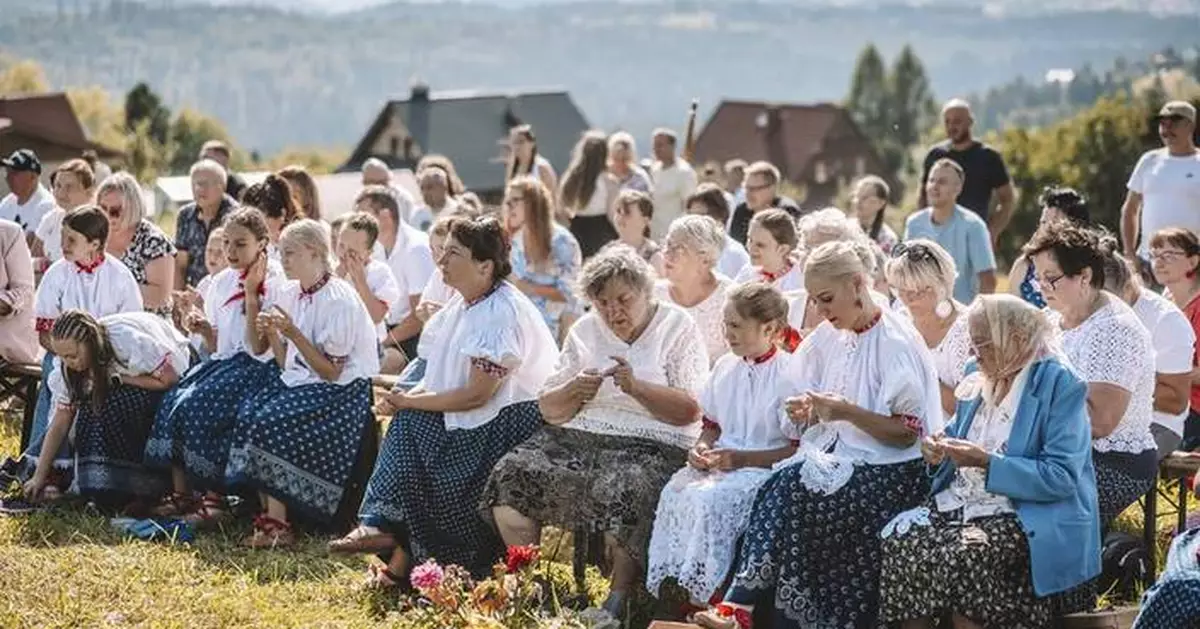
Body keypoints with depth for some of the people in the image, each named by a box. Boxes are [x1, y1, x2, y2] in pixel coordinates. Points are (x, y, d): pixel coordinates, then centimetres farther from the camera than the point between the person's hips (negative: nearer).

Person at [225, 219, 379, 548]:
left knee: (268, 422, -27)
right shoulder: (291, 295, 9)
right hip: (298, 381, 8)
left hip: (341, 391, -7)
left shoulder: (340, 300, -14)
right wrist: (271, 334, -6)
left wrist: (293, 333, -22)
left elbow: (331, 372, -15)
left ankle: (278, 524, -22)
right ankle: (269, 513, -17)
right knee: (246, 413, -19)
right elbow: (286, 364, 11)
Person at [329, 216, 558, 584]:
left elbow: (476, 395, -22)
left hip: (517, 419, -9)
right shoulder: (464, 305, 7)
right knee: (411, 420, -9)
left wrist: (409, 401, -14)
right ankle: (383, 524, -15)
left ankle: (403, 557, -8)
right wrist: (408, 398, -8)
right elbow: (440, 377, 12)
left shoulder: (502, 313, -21)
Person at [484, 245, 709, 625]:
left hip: (652, 446, -5)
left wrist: (635, 387, -20)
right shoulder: (585, 331, 15)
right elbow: (549, 409, 12)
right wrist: (574, 390, -10)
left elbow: (691, 411, -7)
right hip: (578, 437, 5)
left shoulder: (677, 327, 2)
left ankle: (617, 603, -21)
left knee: (620, 491, -37)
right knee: (510, 476, -19)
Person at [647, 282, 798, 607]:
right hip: (720, 461, 6)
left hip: (765, 468, -6)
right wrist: (701, 447, 0)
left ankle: (702, 601, -24)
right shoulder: (725, 367, 13)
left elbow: (798, 449, -11)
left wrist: (741, 459, -18)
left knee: (711, 498, -32)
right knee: (675, 492, -23)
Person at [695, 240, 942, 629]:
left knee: (792, 490, -29)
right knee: (783, 484, -25)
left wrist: (846, 412, -20)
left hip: (889, 471, -6)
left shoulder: (897, 342, -7)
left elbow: (908, 433, -11)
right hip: (835, 457, 6)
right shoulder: (829, 338, 13)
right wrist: (804, 412, -5)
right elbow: (805, 427, 19)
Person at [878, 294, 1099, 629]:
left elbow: (1061, 477, -16)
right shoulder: (978, 382, 14)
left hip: (1029, 519, -7)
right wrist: (939, 453, 1)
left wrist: (987, 462, -20)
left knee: (959, 555, -34)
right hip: (960, 503, 7)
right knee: (898, 536, -21)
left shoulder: (1060, 387, -8)